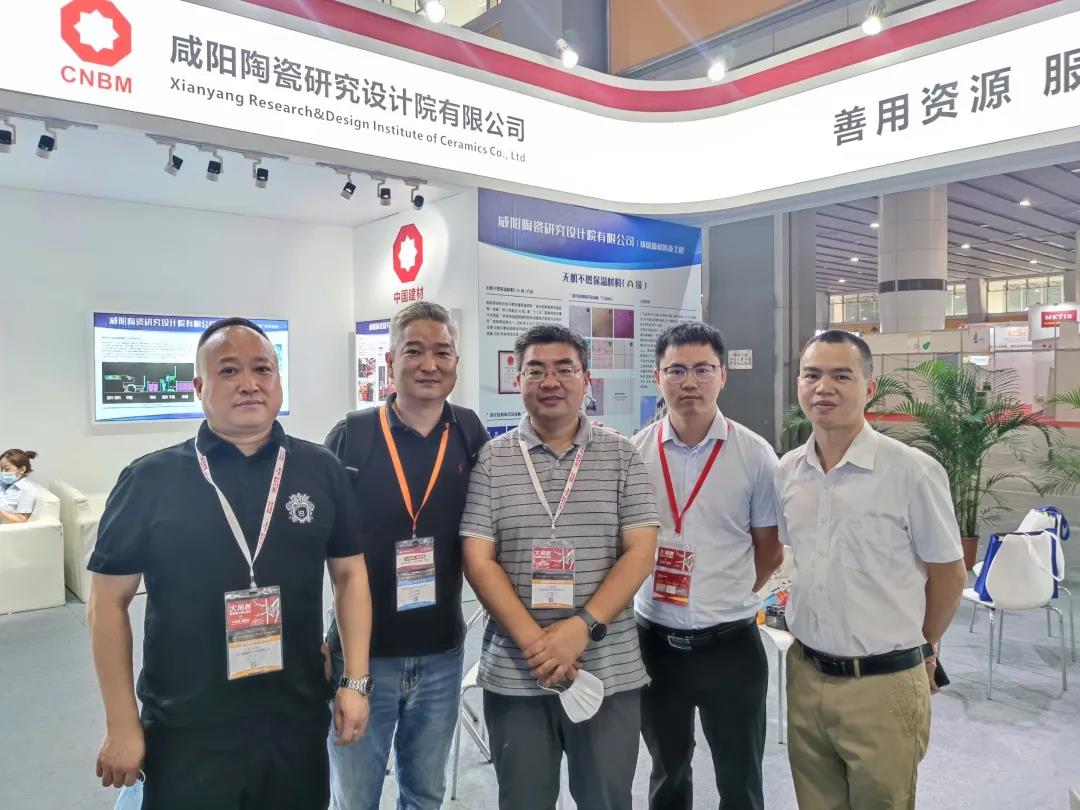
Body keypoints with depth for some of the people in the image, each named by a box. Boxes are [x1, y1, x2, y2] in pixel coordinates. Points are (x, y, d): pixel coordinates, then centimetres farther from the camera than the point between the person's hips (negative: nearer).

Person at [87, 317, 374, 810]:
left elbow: (349, 573, 4)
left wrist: (356, 680, 0)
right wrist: (122, 725, -4)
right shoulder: (151, 479, -7)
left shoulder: (322, 470, -2)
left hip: (298, 722, 2)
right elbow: (109, 602, -3)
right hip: (186, 732, -2)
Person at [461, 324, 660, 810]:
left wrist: (581, 627, -16)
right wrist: (534, 641, -14)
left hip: (610, 670, 0)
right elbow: (478, 560, -4)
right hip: (513, 673, 0)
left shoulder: (621, 456, 1)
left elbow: (640, 553, -5)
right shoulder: (491, 460, 0)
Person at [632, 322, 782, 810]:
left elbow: (770, 551, 2)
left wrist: (728, 599, 2)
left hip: (730, 642, -1)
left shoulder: (755, 454, -8)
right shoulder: (634, 452, -4)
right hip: (654, 640, 2)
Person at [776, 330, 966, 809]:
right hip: (805, 675, 5)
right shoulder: (787, 471, 1)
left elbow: (947, 574, -3)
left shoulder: (913, 471, -14)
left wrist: (921, 649, 8)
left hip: (883, 684, -4)